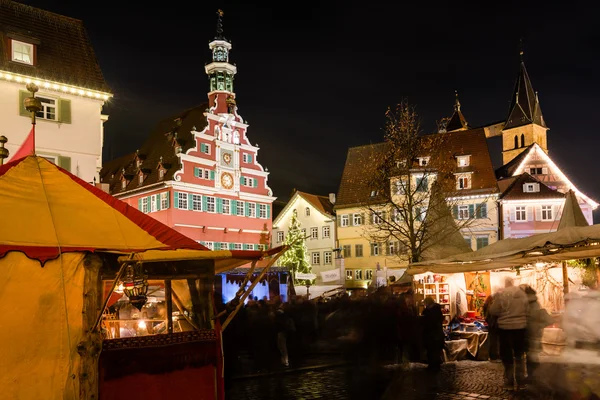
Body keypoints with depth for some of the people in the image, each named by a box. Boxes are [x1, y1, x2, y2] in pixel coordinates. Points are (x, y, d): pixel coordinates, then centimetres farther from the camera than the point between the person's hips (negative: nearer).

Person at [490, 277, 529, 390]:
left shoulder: (500, 294, -14)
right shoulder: (522, 293, 0)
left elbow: (494, 311, -10)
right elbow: (527, 309, 9)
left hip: (505, 327, -4)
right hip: (520, 326, 4)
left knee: (507, 356, 9)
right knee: (519, 355, 16)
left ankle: (509, 382, 12)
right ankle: (521, 382, 19)